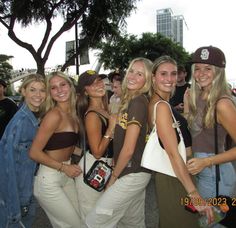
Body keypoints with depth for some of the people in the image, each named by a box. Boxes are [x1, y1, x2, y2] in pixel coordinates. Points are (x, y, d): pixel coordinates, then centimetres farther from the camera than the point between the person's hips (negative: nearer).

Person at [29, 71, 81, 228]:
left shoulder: (72, 113, 4)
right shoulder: (54, 115, -20)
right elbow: (34, 153, -19)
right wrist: (64, 167, -16)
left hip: (66, 177, 7)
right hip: (49, 181, -7)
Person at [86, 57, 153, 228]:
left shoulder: (138, 102, -19)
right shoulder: (130, 100, 10)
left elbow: (128, 149, -19)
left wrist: (114, 176, -7)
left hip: (132, 174, -9)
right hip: (136, 172, 9)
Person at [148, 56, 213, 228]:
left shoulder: (156, 103, 8)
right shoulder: (162, 106, -21)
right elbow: (173, 154, -26)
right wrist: (194, 194, -27)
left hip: (167, 174, 10)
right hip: (174, 179, -9)